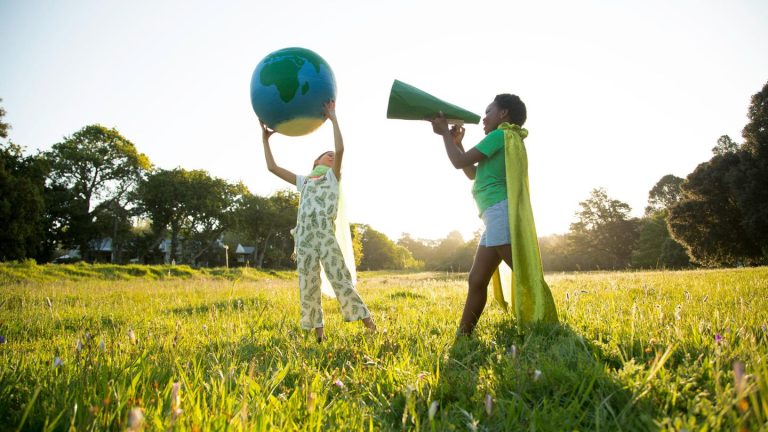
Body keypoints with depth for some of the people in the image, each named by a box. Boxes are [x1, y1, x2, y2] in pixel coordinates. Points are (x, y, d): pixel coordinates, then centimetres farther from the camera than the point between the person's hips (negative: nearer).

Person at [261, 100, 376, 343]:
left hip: (325, 233, -4)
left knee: (340, 280, -9)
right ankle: (318, 335, 10)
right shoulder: (303, 181, 26)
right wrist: (265, 140, 28)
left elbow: (340, 149, -1)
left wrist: (333, 118, 0)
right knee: (308, 285, 1)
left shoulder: (332, 176, 16)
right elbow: (272, 167, 26)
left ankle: (370, 328, -3)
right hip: (304, 235, 4)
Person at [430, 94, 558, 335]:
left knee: (525, 276, -14)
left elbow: (460, 162, -6)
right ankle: (462, 334, 14)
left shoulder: (501, 135, -4)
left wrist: (444, 133, 8)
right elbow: (473, 173, 33)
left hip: (501, 213, -10)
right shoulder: (507, 140, 26)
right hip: (497, 218, 10)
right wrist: (457, 142, 30)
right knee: (476, 280, 9)